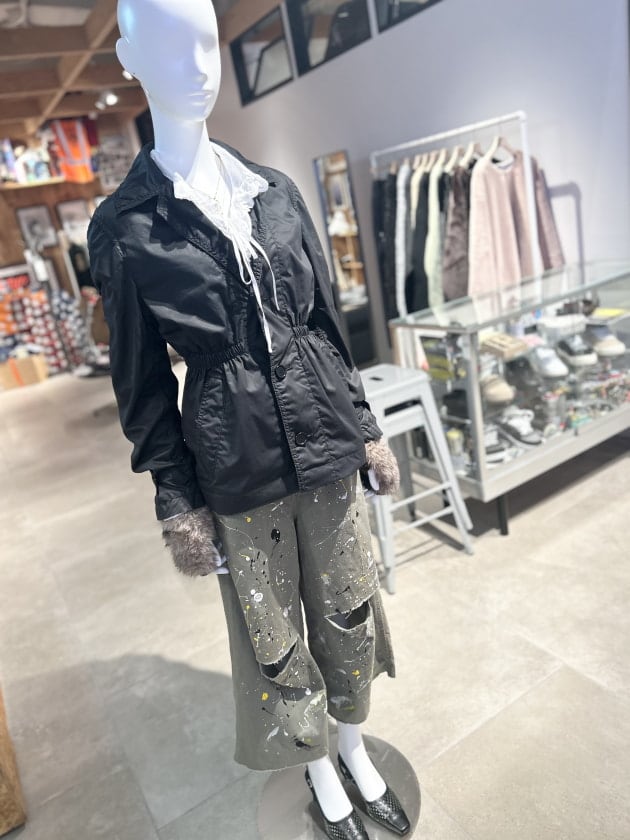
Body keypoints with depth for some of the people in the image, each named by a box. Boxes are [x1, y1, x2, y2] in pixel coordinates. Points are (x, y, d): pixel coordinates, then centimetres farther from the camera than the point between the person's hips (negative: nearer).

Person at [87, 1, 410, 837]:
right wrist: (177, 501, -3)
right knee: (274, 638, 13)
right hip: (237, 467, -3)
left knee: (349, 613, 16)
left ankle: (357, 749, 45)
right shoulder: (125, 226, -4)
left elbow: (327, 323, 9)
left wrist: (366, 428, 9)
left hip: (324, 442, 4)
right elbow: (143, 382, -2)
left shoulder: (276, 191, 7)